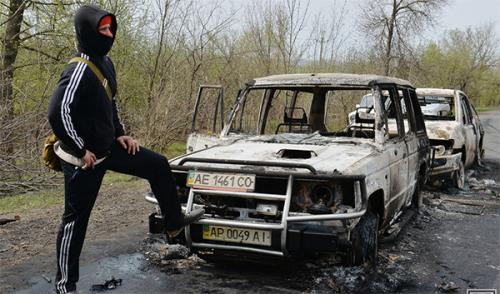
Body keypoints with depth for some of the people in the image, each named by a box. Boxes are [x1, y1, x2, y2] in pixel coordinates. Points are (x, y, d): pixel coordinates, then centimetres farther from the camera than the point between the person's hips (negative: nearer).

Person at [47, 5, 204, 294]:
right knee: (76, 218, 1)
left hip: (108, 146, 9)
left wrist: (120, 134, 11)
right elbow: (58, 112, -30)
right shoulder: (80, 69, -23)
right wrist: (81, 150, -23)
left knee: (159, 165, 12)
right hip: (84, 156, -9)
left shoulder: (106, 62, 6)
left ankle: (174, 222, 26)